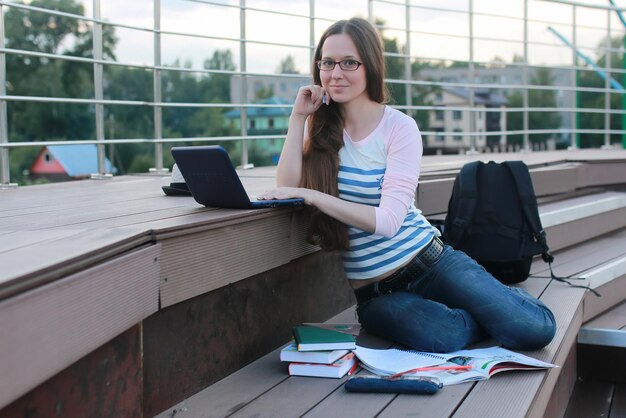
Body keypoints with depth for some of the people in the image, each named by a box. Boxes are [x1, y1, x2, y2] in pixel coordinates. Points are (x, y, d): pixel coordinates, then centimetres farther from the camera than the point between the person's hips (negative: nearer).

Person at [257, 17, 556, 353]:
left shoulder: (399, 127, -9)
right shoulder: (320, 126, 2)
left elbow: (387, 221, -20)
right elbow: (287, 192, -12)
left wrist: (311, 196, -29)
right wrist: (298, 117, -12)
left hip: (429, 262, -1)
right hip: (373, 293, 2)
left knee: (534, 328, -19)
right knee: (445, 338, -30)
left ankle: (498, 305, 15)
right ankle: (486, 315, 4)